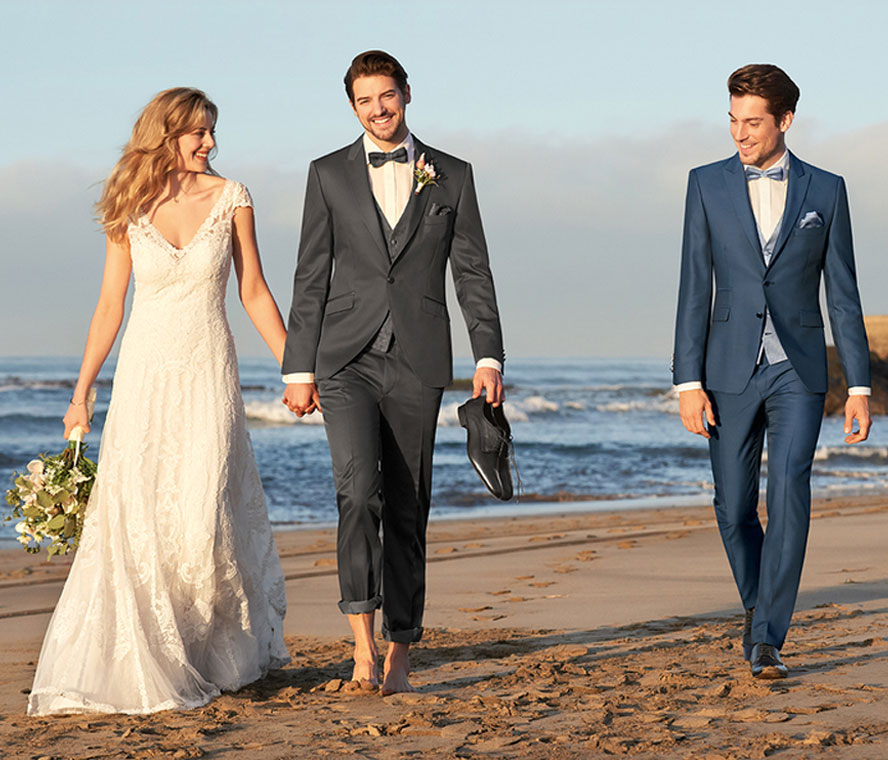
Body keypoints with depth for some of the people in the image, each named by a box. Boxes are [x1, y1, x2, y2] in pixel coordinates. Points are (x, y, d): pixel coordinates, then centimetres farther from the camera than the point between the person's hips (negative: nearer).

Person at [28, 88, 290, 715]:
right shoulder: (130, 210, 3)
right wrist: (81, 392, 5)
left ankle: (231, 649, 14)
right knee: (132, 519, -4)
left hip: (209, 375, -1)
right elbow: (110, 307, 6)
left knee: (203, 516, -10)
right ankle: (140, 666, 6)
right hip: (144, 375, 1)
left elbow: (255, 292, 5)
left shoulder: (231, 199, 1)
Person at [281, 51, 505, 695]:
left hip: (417, 364, 1)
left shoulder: (451, 177, 8)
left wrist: (489, 357, -4)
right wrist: (299, 369, 1)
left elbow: (473, 273, 7)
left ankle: (400, 653, 12)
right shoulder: (330, 175, 7)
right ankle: (363, 635, -16)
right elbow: (311, 278, 6)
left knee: (407, 510, 5)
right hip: (346, 360, -1)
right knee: (359, 491, -20)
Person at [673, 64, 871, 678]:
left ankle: (768, 640, -13)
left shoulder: (825, 190, 3)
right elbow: (694, 288, 1)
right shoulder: (708, 185, 3)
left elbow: (843, 294, 4)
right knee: (734, 510, 5)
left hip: (799, 374, -1)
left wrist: (860, 385, -1)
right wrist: (688, 382, -6)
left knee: (790, 494, -18)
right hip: (732, 373, 1)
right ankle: (759, 604, 33)